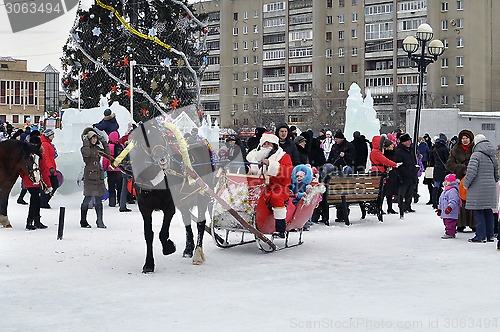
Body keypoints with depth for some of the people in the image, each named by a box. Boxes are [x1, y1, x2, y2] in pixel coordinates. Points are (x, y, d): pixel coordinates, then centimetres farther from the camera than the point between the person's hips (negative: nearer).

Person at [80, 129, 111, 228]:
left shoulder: (97, 148, 17)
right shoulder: (84, 148, -1)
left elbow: (108, 153, 11)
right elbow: (86, 154, -23)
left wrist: (104, 142, 10)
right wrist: (86, 142, -15)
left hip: (99, 175, 6)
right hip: (89, 175, -6)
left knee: (99, 199, 5)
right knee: (88, 198, -6)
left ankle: (100, 222, 8)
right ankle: (83, 221, 5)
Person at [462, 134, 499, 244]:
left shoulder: (476, 155, -11)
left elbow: (471, 172, -19)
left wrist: (466, 184, -7)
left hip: (478, 188, -7)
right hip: (491, 188, 7)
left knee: (478, 212, -3)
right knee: (488, 211, 13)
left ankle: (480, 236, -4)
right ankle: (489, 235, 18)